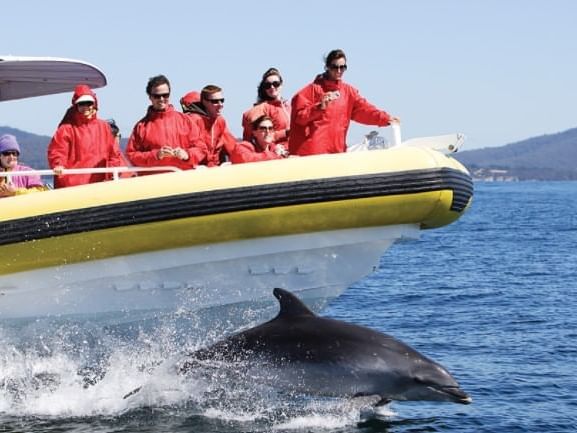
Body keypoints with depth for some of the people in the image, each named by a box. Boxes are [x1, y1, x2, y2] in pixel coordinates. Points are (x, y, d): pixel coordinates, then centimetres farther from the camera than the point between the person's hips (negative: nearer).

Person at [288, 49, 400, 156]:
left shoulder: (348, 91, 12)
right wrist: (319, 107, -20)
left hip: (336, 152, 5)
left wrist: (386, 119, -15)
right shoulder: (313, 89, -1)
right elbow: (299, 116, -6)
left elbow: (364, 109, 0)